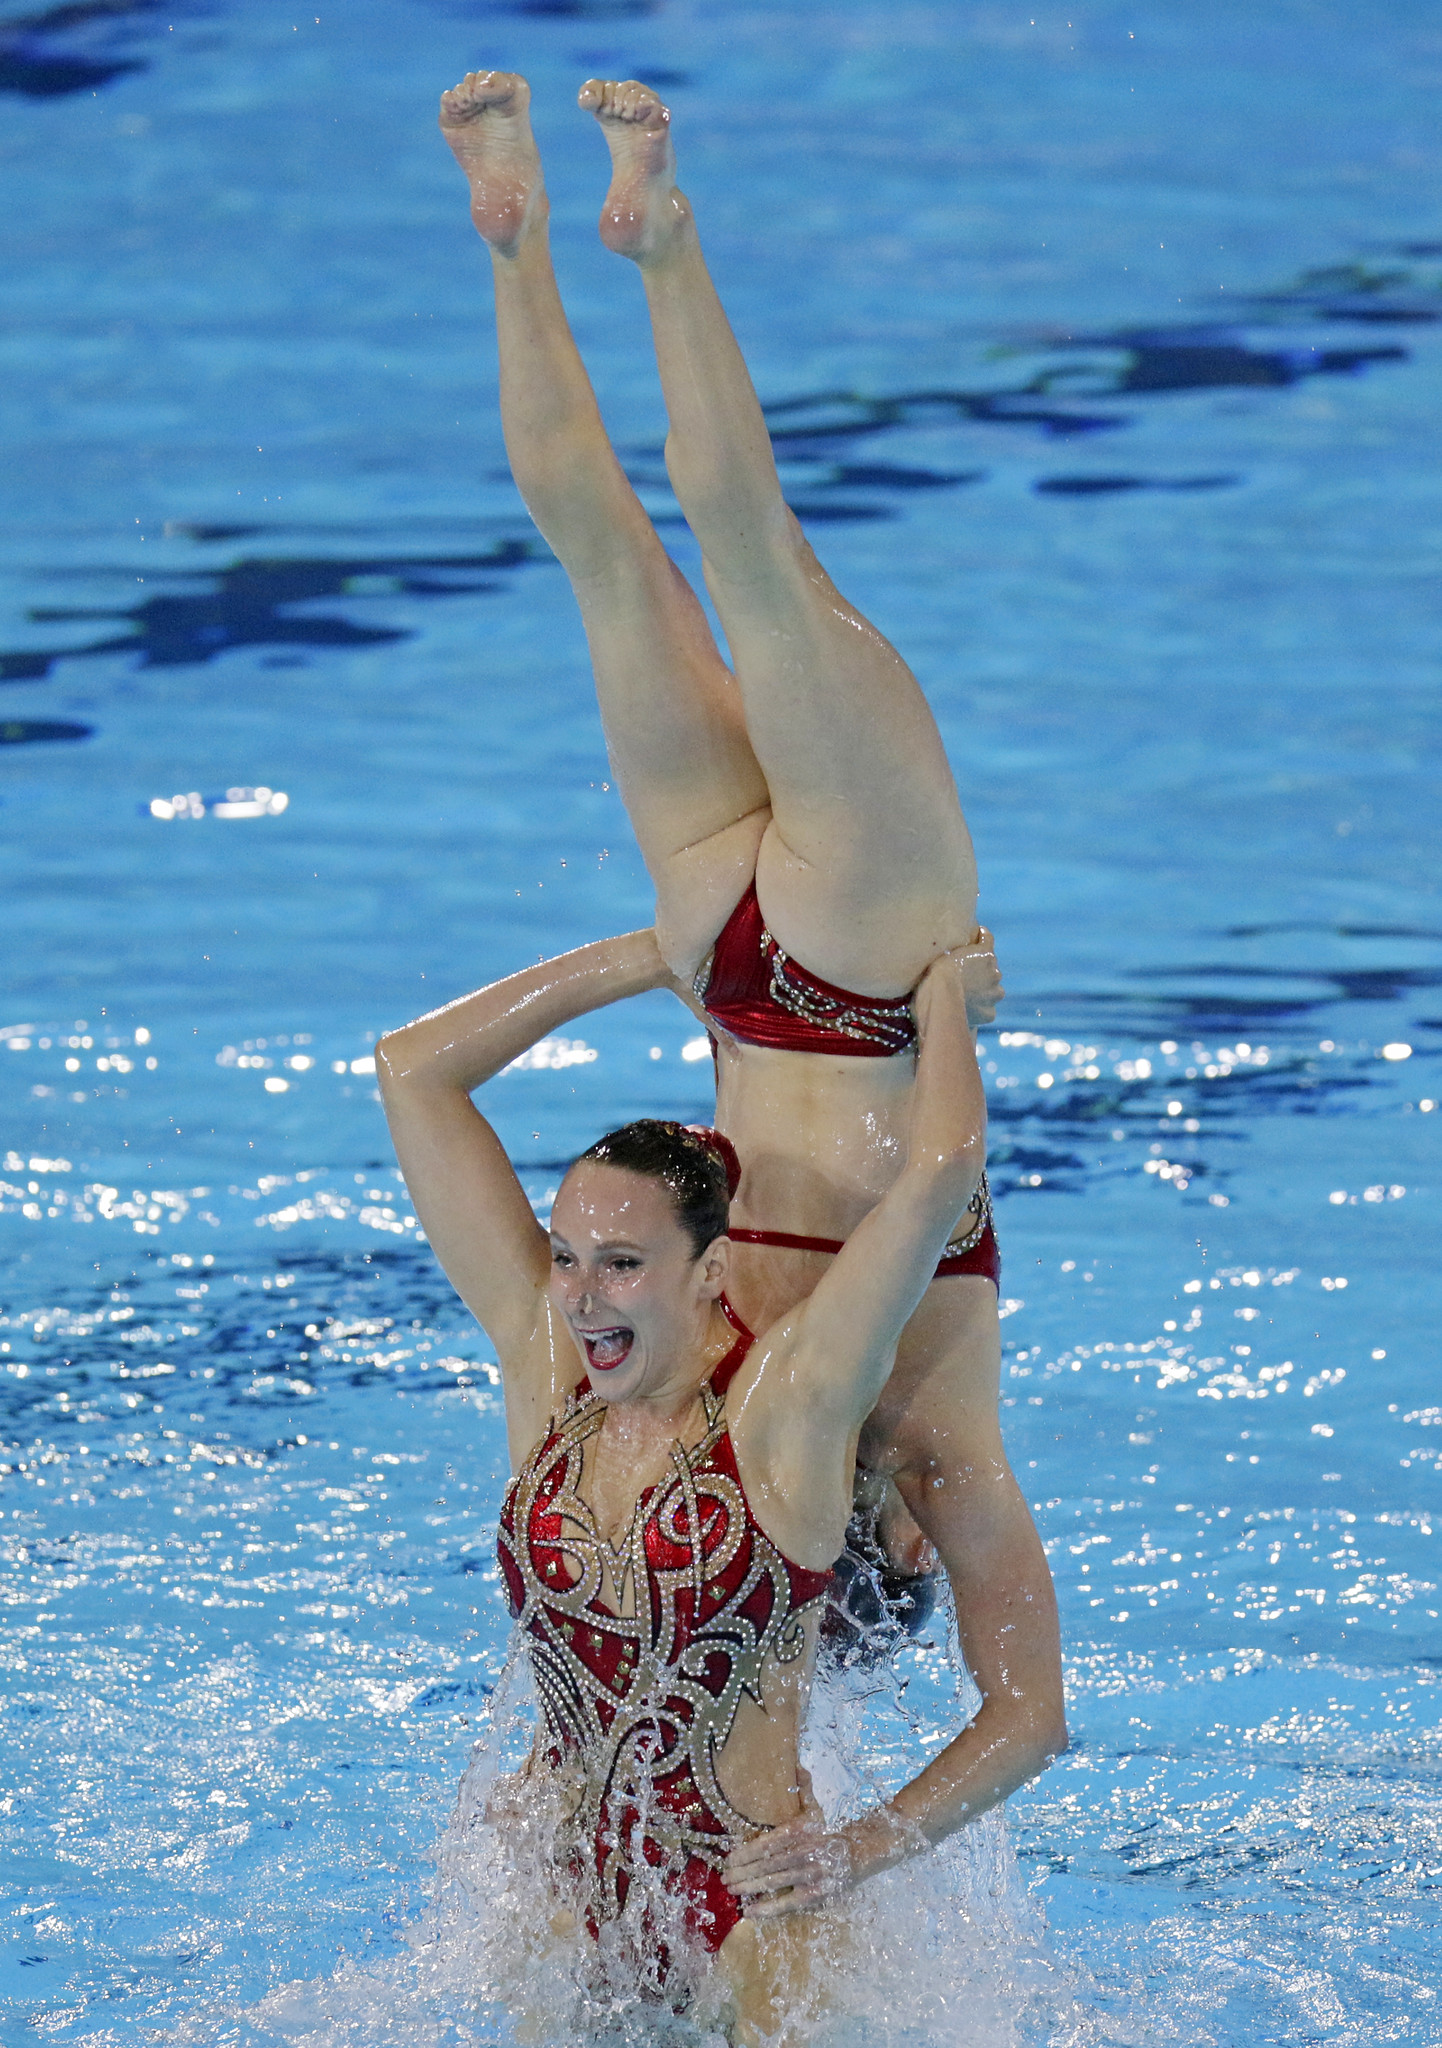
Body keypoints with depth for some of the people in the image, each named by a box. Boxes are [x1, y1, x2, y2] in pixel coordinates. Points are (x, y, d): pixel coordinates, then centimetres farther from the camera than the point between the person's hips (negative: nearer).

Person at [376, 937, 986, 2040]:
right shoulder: (547, 1364, 0)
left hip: (753, 1913, -5)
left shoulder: (787, 1402, -12)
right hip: (560, 1897, 5)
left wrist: (942, 989, -6)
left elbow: (944, 1162, -24)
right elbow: (414, 1069, 2)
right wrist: (657, 956, 4)